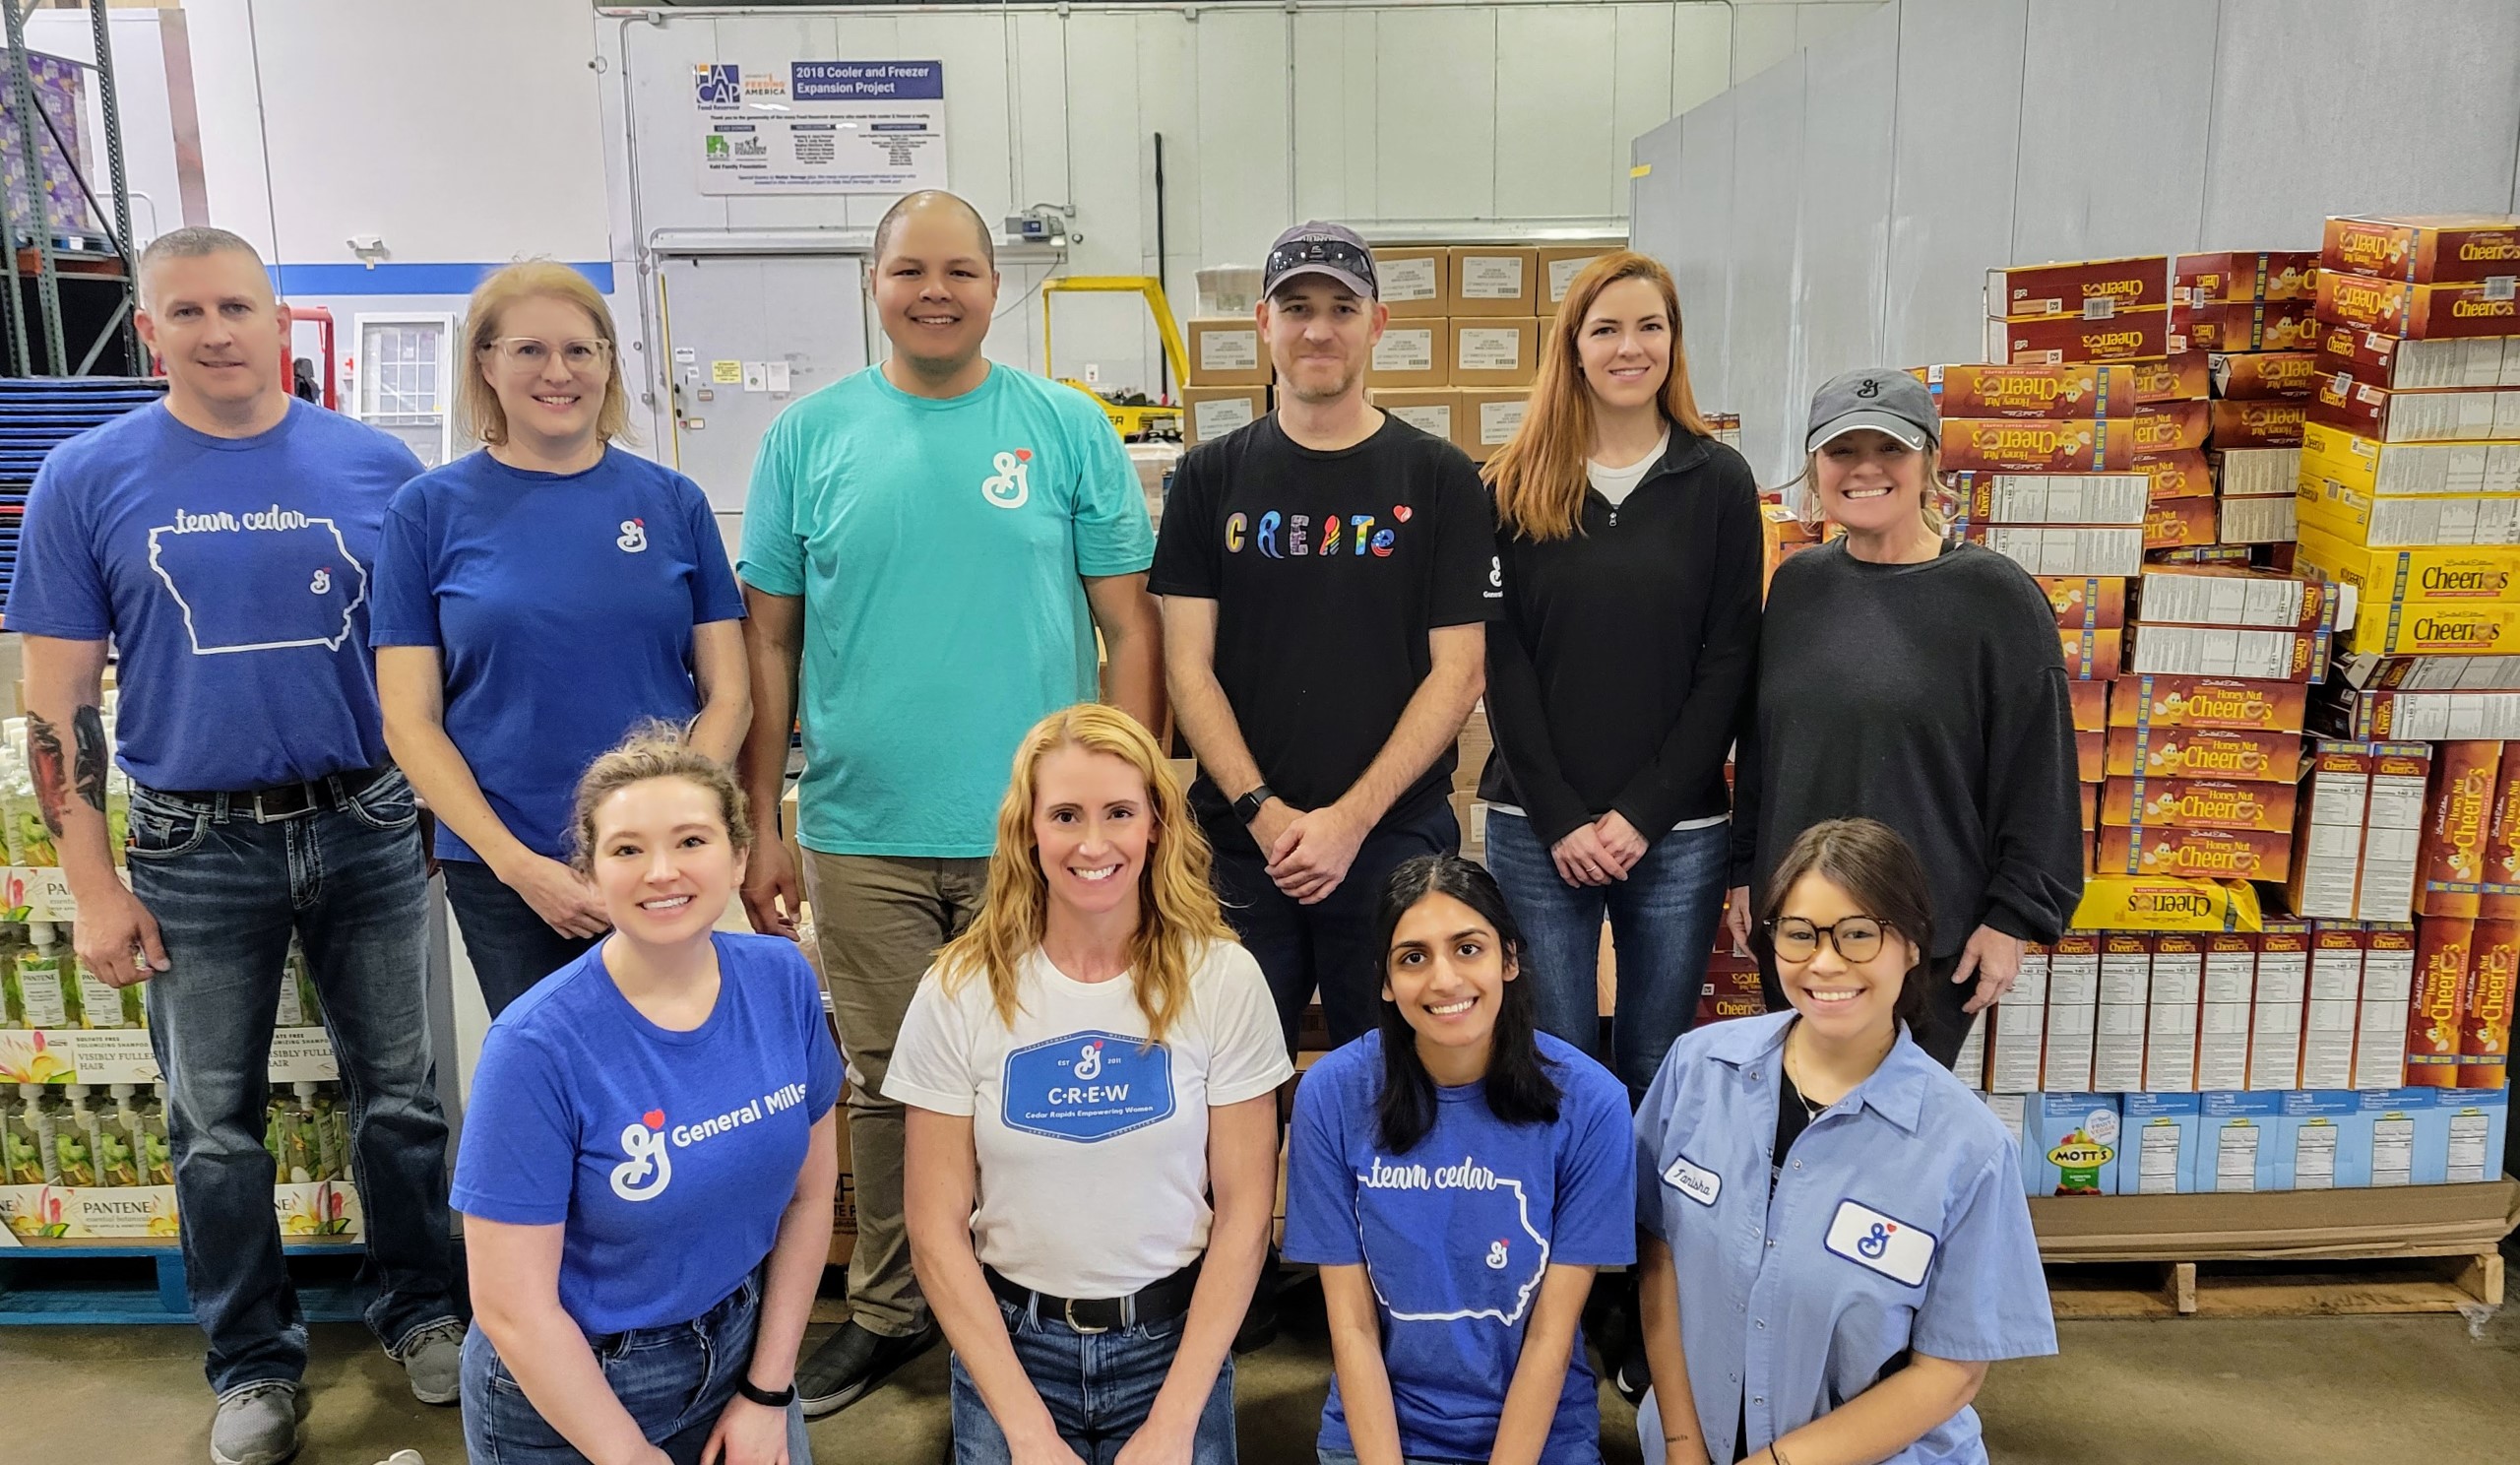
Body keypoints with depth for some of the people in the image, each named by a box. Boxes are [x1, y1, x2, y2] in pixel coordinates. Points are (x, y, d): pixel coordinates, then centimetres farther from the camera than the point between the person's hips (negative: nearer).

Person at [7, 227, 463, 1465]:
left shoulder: (376, 466, 0)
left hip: (368, 831, 1)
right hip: (196, 850, 0)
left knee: (399, 1093, 11)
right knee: (216, 1123, 12)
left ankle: (418, 1309, 32)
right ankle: (254, 1364, 30)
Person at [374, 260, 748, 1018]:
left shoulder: (672, 501, 2)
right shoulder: (430, 509, 0)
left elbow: (726, 694, 2)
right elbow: (410, 719, -2)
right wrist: (518, 864, -12)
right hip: (497, 869, 0)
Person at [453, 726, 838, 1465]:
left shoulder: (783, 981, -12)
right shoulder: (538, 1046, -25)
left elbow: (811, 1189, -1)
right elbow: (512, 1309, -20)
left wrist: (767, 1391, -2)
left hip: (739, 1343, 4)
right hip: (566, 1395, -4)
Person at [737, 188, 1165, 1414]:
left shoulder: (1068, 429, 1)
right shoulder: (810, 435, 4)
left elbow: (1130, 626, 1)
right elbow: (769, 643, 7)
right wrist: (762, 826, 4)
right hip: (862, 836, 1)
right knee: (886, 1083, 13)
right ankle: (888, 1311, 33)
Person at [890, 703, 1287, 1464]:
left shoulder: (1222, 979, -10)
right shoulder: (960, 991, -8)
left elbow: (1244, 1210, -7)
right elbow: (938, 1229, -6)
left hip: (1173, 1344, 0)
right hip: (1009, 1344, 1)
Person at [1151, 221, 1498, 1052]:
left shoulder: (1439, 479, 2)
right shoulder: (1211, 478, 6)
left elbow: (1457, 671, -3)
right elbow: (1188, 664, 2)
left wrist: (1351, 818, -12)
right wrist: (1263, 811, -10)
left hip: (1394, 836, -1)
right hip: (1239, 837, 2)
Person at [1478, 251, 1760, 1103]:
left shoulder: (1719, 482, 3)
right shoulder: (1514, 487, 3)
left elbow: (1728, 664, -1)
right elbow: (1501, 659, -1)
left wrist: (1643, 813, -8)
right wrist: (1560, 819, -8)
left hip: (1679, 832, 0)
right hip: (1536, 830, 0)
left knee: (1658, 1072, 10)